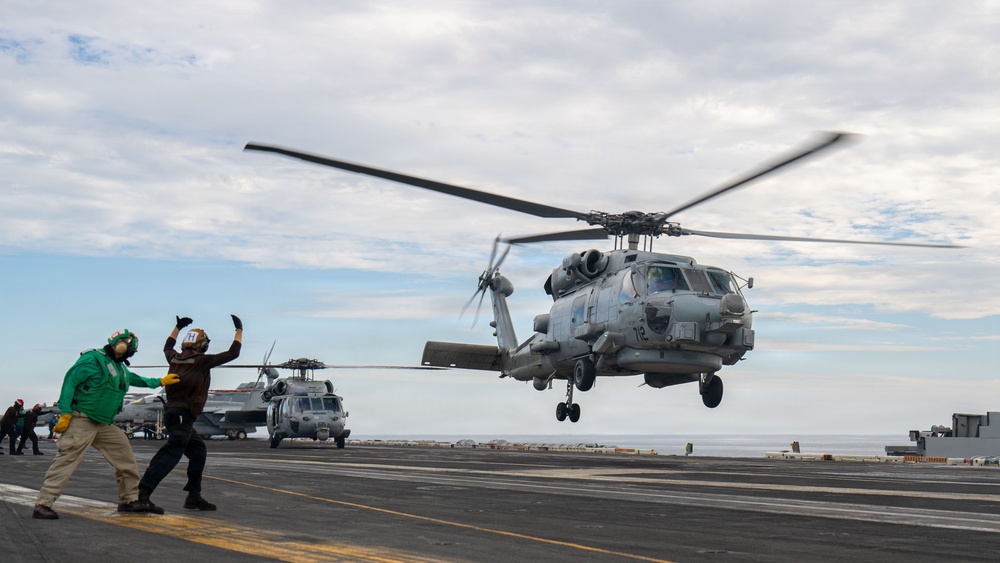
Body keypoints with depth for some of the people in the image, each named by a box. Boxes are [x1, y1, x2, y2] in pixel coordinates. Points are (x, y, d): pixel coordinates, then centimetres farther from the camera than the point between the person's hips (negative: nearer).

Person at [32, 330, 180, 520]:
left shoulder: (121, 368, 18)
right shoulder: (93, 359, -10)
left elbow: (136, 379, 39)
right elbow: (70, 381, -15)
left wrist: (160, 382, 38)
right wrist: (65, 413, -20)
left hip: (105, 424, 9)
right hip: (82, 421, -9)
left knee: (125, 456, 9)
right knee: (67, 459, -16)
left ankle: (129, 499, 20)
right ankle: (43, 505, -15)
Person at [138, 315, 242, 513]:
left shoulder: (175, 359, 12)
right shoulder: (202, 361, -6)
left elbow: (167, 347, 38)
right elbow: (233, 353, -1)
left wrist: (178, 327, 46)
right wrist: (239, 330, 11)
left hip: (172, 412, 9)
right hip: (182, 414, -9)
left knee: (198, 451, 17)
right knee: (172, 452, -18)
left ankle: (194, 496, 17)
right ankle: (142, 493, -29)